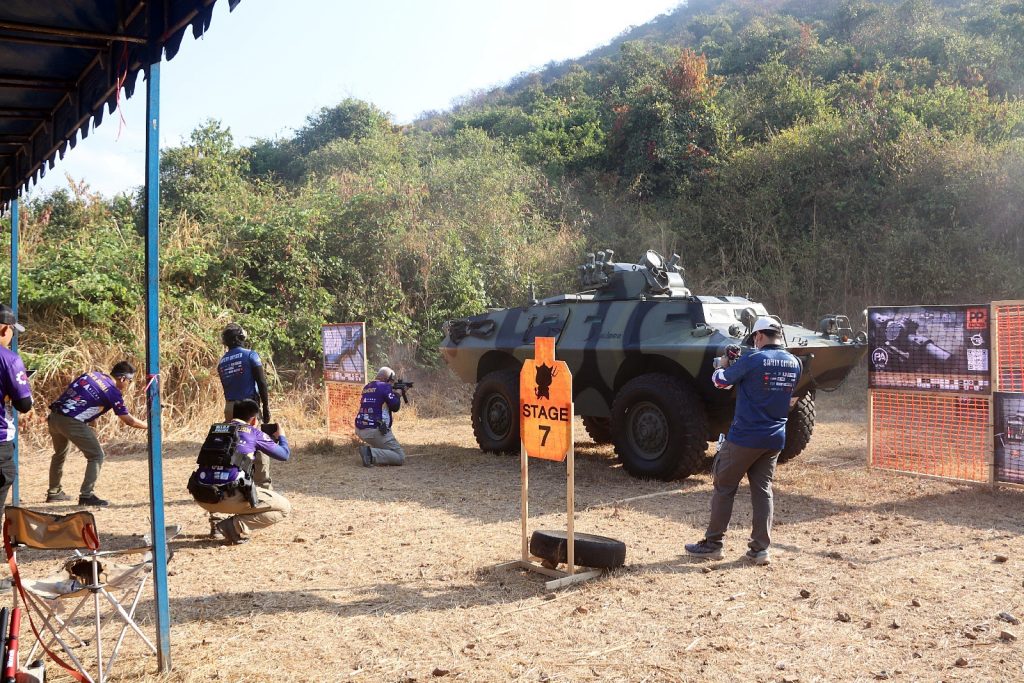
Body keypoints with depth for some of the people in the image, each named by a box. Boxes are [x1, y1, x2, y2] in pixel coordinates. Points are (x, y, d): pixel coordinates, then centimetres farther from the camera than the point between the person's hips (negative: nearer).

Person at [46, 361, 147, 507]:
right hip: (71, 422, -8)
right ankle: (86, 495, -2)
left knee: (60, 453, 28)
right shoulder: (113, 392, -4)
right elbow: (129, 420, 1)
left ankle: (53, 492, 41)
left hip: (54, 416, 8)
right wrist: (148, 425, 16)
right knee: (97, 456, 2)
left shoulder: (92, 374, 15)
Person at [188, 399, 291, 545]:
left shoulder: (215, 429, 18)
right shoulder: (254, 433, 7)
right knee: (284, 508, 7)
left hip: (201, 496, 6)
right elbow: (285, 454, 16)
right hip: (228, 497, -6)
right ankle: (236, 526, -5)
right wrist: (281, 436, 38)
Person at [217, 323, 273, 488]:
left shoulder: (222, 362, 10)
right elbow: (262, 383, -10)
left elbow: (226, 386, 12)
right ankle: (263, 485, -4)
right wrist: (266, 408, -6)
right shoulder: (250, 355, -5)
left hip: (230, 407, 5)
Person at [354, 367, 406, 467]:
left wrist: (393, 394, 23)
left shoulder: (367, 387, 15)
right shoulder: (385, 387, -8)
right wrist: (397, 395, 11)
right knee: (400, 458, -4)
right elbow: (395, 407, -7)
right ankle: (371, 454, -21)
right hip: (375, 430, -8)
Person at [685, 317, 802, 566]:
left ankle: (712, 544, 11)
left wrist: (722, 366, 17)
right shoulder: (794, 363, 5)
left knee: (724, 488, 5)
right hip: (775, 440, 6)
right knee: (762, 491, 11)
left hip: (745, 436, -6)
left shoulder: (753, 360, -15)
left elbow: (720, 381, -7)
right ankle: (760, 549, 9)